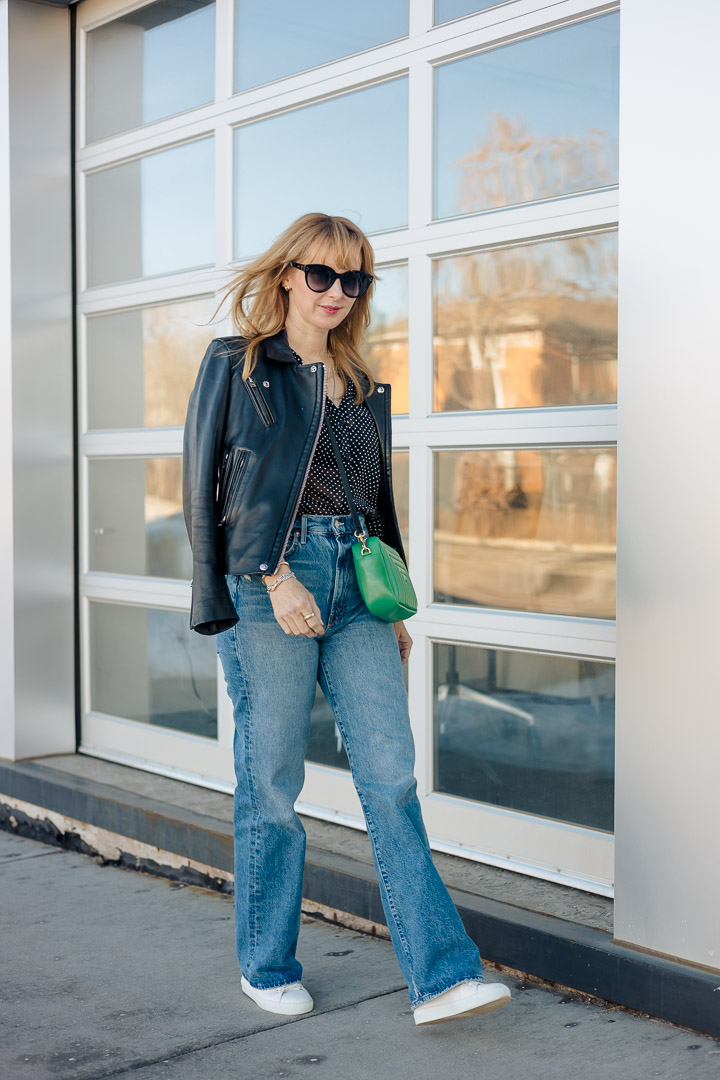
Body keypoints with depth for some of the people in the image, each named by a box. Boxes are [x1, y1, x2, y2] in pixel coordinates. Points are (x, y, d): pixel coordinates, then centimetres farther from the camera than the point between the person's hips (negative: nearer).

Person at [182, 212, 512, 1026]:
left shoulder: (363, 387, 19)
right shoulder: (235, 365, 4)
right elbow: (206, 487, -4)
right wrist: (275, 576, -13)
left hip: (354, 584, 5)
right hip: (265, 583, -4)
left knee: (391, 773, -3)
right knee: (272, 782, 1)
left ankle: (441, 975, -3)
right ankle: (266, 966, 18)